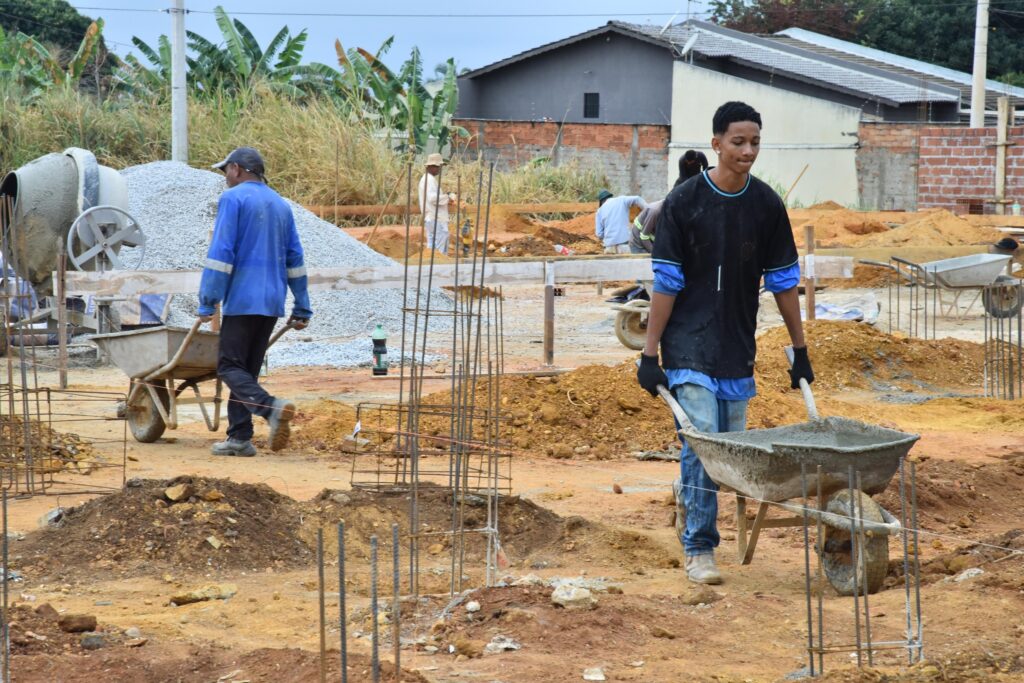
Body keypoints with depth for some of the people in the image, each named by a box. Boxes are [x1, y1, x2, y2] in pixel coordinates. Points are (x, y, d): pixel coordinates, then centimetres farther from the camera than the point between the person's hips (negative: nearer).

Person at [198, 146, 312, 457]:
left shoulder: (233, 199, -5)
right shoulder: (281, 205, 18)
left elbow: (221, 253, -13)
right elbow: (295, 259, 18)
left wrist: (207, 302, -12)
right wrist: (302, 308, 19)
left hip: (242, 299, -7)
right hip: (273, 302, 7)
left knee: (230, 366, -7)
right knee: (248, 368, 11)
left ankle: (272, 408, -30)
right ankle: (239, 437, 7)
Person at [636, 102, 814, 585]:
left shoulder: (766, 205, 2)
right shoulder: (684, 202, -9)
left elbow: (783, 281, 9)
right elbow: (666, 283, -8)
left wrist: (800, 352, 10)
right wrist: (650, 355, -10)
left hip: (738, 348, 4)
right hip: (689, 345, -4)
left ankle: (689, 490, 38)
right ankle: (699, 550, -6)